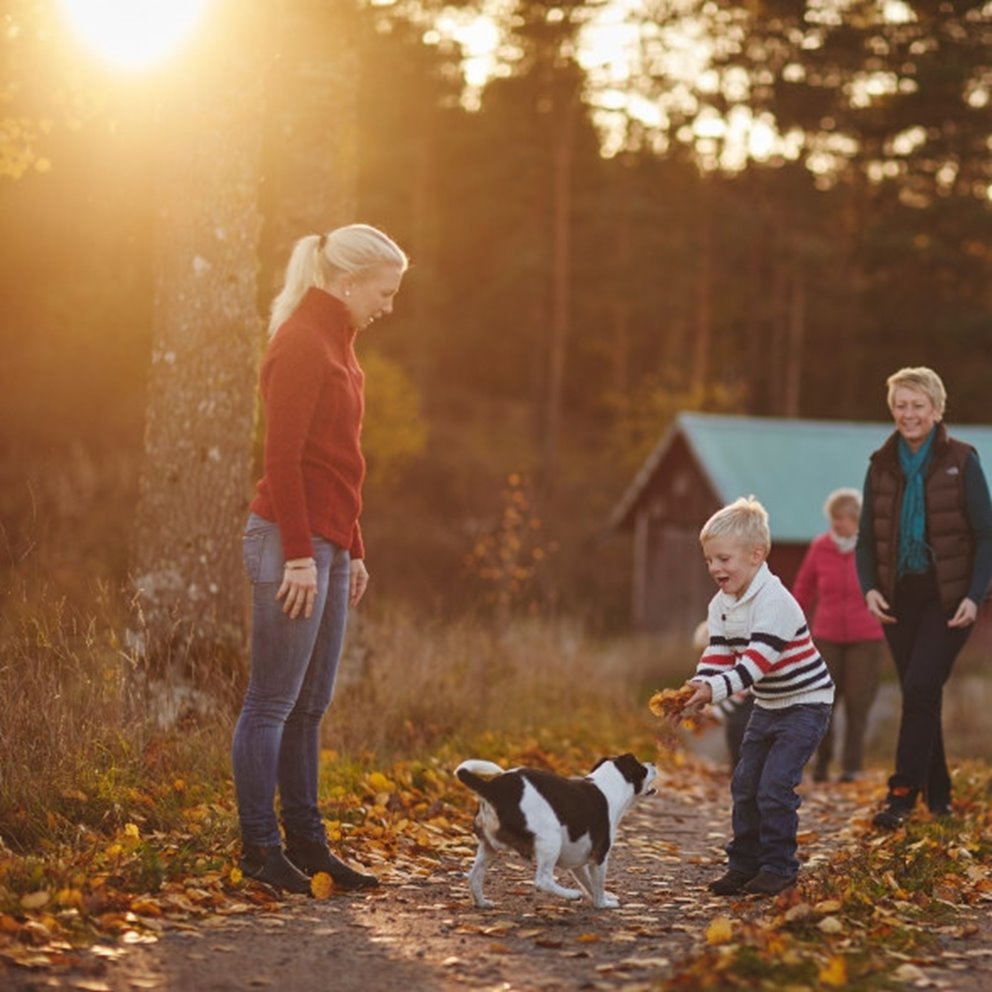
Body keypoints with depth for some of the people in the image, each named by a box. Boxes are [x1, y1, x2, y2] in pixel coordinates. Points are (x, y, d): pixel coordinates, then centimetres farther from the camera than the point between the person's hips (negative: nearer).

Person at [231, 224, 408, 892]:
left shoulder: (335, 345, 18)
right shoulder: (301, 344, -11)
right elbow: (283, 457, -17)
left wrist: (352, 551, 21)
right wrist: (300, 555, -19)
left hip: (327, 545, 10)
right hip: (292, 541, -10)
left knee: (310, 704, 11)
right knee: (273, 701, -4)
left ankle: (306, 841, 16)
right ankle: (260, 848, 1)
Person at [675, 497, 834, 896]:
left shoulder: (773, 600, -25)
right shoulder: (721, 605, 2)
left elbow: (759, 659, -33)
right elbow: (718, 654, -3)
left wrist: (716, 689, -41)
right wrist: (698, 687, -23)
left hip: (805, 702, -9)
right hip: (768, 705, 9)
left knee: (774, 786, -14)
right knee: (745, 784, 7)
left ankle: (779, 866, -1)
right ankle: (744, 864, 17)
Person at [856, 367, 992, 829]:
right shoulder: (882, 466, 7)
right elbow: (866, 537, 11)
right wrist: (869, 588, -5)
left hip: (947, 598, -4)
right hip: (900, 597, 4)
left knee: (920, 688, -16)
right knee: (919, 696, 7)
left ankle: (903, 792, -12)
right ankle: (938, 796, 17)